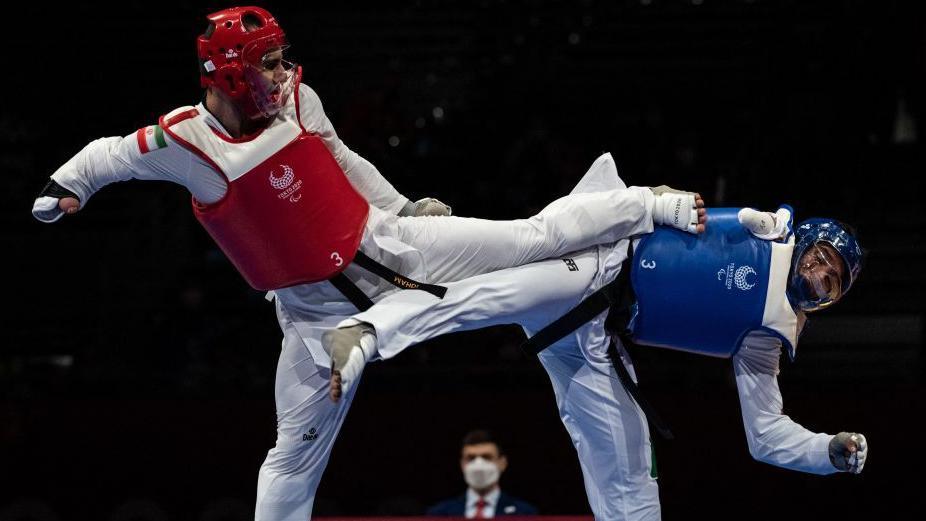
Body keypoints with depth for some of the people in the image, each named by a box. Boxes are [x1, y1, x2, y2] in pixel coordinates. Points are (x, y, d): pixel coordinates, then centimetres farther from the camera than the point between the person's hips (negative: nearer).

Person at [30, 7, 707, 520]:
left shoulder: (298, 100, -7)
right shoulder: (185, 143, -17)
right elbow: (113, 154, 2)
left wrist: (403, 207, 14)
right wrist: (67, 186, -12)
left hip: (383, 243, 2)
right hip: (316, 309, -2)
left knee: (531, 238, -2)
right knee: (296, 452, 2)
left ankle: (658, 208, 9)